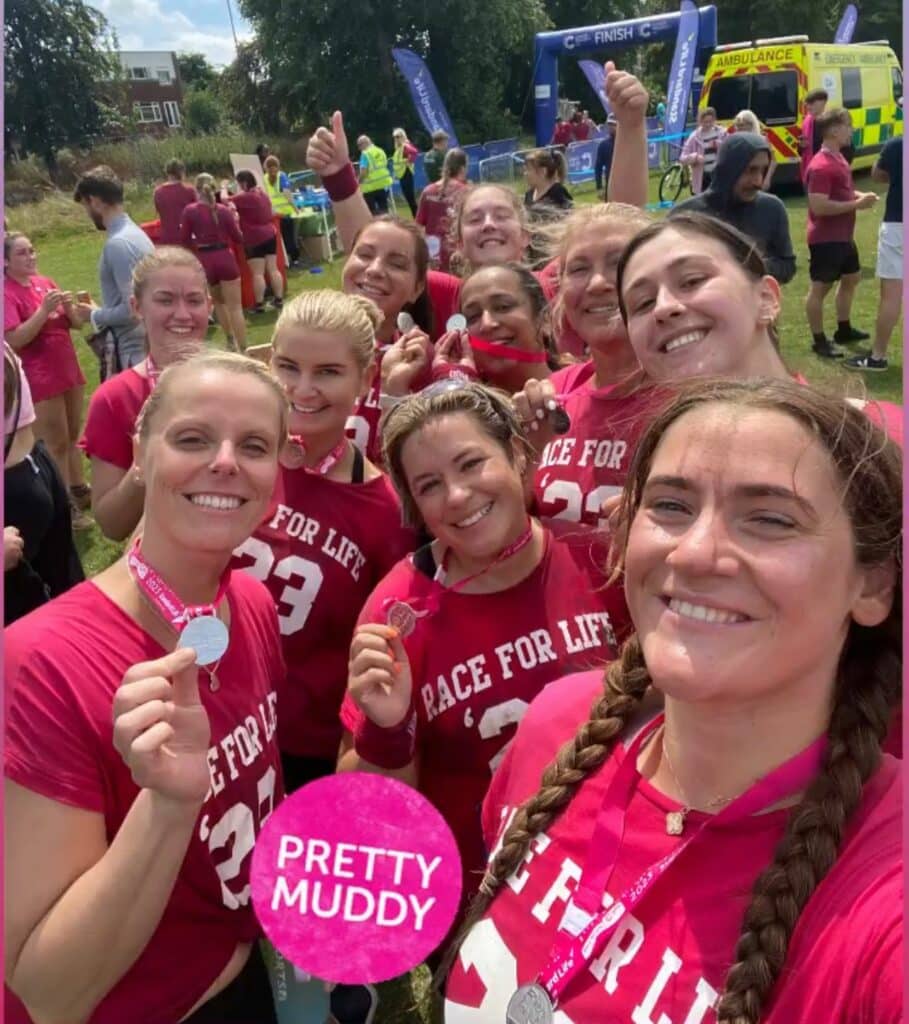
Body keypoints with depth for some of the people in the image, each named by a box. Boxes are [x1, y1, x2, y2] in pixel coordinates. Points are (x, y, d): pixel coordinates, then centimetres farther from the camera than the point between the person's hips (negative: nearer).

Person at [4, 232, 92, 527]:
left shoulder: (45, 282, 6)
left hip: (67, 369, 7)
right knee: (55, 442, -1)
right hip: (40, 379, -7)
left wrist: (69, 307, -11)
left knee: (72, 435, 17)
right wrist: (44, 310, -25)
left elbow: (75, 323, 11)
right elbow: (14, 340, -21)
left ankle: (78, 490, 32)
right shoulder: (7, 294, -12)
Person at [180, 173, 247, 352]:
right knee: (235, 307, 0)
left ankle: (231, 340, 29)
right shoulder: (224, 210, -2)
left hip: (204, 261, 1)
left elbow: (184, 240, 0)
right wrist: (234, 219, 18)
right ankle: (242, 349, -4)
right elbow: (238, 239, 4)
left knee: (218, 301, 25)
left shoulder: (190, 211, -3)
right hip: (225, 259, -1)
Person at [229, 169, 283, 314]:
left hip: (255, 239, -8)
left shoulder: (245, 197, -15)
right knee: (273, 269, 8)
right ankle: (279, 299, 11)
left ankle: (259, 304, -3)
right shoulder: (263, 194, 12)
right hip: (270, 235, 8)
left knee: (257, 273, -5)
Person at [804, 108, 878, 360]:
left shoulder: (837, 157, 10)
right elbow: (819, 206, -28)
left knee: (851, 278, 22)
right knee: (820, 287, 0)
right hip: (825, 239, -11)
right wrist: (857, 204, -22)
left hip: (843, 235, 11)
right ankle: (819, 341, 10)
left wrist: (860, 196, 4)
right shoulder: (821, 166, -21)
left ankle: (843, 330, 36)